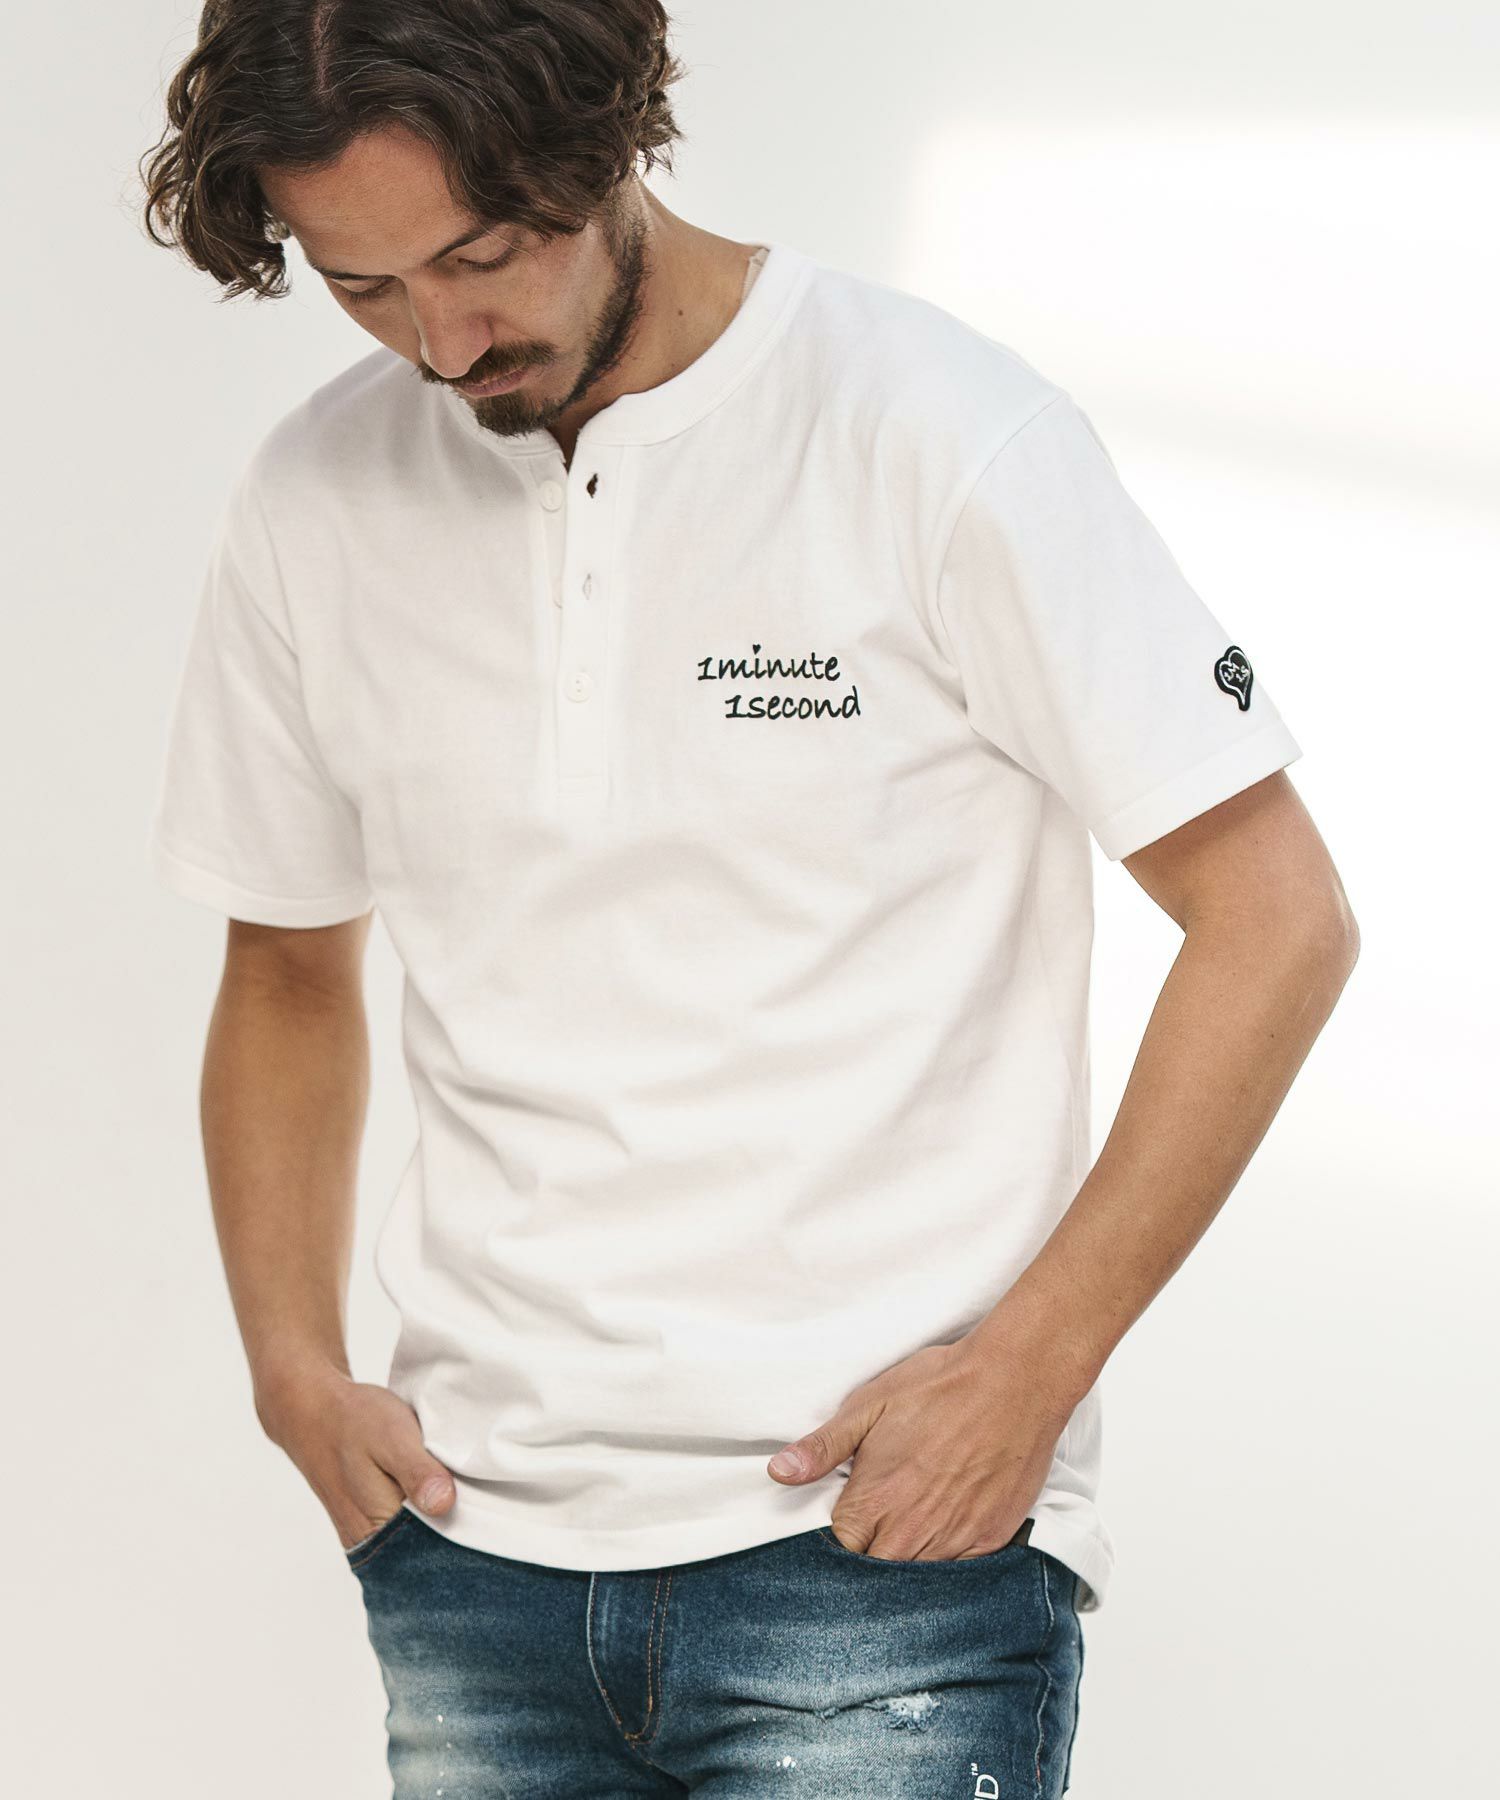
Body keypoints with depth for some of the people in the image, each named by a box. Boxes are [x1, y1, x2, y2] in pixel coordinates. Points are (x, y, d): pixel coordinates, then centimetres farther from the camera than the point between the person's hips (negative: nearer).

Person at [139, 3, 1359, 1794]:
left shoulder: (938, 437, -9)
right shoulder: (315, 502, 5)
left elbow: (1277, 918, -6)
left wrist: (1025, 1370, -12)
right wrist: (295, 1366, 5)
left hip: (881, 1558, -4)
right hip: (475, 1549, 5)